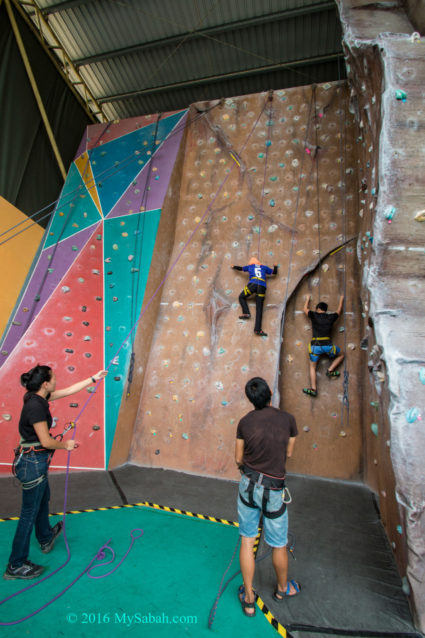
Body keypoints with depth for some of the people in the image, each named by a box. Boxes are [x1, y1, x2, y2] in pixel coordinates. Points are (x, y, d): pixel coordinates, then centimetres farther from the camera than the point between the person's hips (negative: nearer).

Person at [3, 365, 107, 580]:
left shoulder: (38, 398, -1)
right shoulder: (35, 406, -27)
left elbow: (69, 390, 8)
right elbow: (46, 441, -24)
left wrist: (94, 378, 10)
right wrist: (66, 445, -6)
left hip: (35, 460, 10)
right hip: (33, 462, -10)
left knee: (43, 499, 28)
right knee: (30, 512, 7)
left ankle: (46, 538, 51)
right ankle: (16, 566, 25)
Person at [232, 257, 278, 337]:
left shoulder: (250, 266, 25)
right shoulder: (264, 267, 29)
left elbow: (240, 268, 38)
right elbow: (274, 272, 37)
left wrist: (233, 267, 59)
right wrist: (275, 267, 59)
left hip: (253, 284, -2)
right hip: (262, 286, 2)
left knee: (241, 297, 22)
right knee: (259, 309, -4)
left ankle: (246, 313, -1)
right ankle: (257, 329, -13)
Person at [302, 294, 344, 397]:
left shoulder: (314, 315, 5)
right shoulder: (331, 317, 9)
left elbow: (305, 309, 24)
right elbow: (339, 311, 30)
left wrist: (308, 299, 41)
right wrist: (341, 300, 47)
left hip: (315, 346, 0)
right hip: (328, 345, 0)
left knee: (312, 367, 12)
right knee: (341, 355, 29)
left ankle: (313, 389, 2)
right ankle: (330, 370, 15)